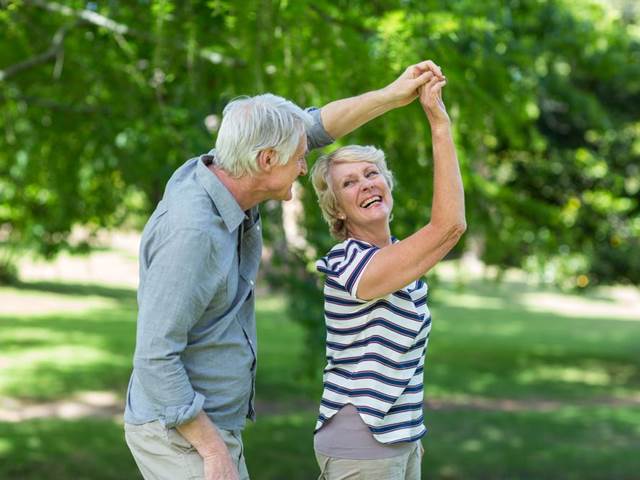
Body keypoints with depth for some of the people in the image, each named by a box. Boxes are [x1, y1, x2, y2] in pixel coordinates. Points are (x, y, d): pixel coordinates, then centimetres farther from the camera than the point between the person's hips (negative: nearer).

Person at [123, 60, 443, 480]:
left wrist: (392, 95, 7)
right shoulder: (191, 231, -27)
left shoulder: (218, 174, 0)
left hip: (210, 426, 10)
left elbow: (314, 129, 14)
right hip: (181, 434, -10)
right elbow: (155, 357, -27)